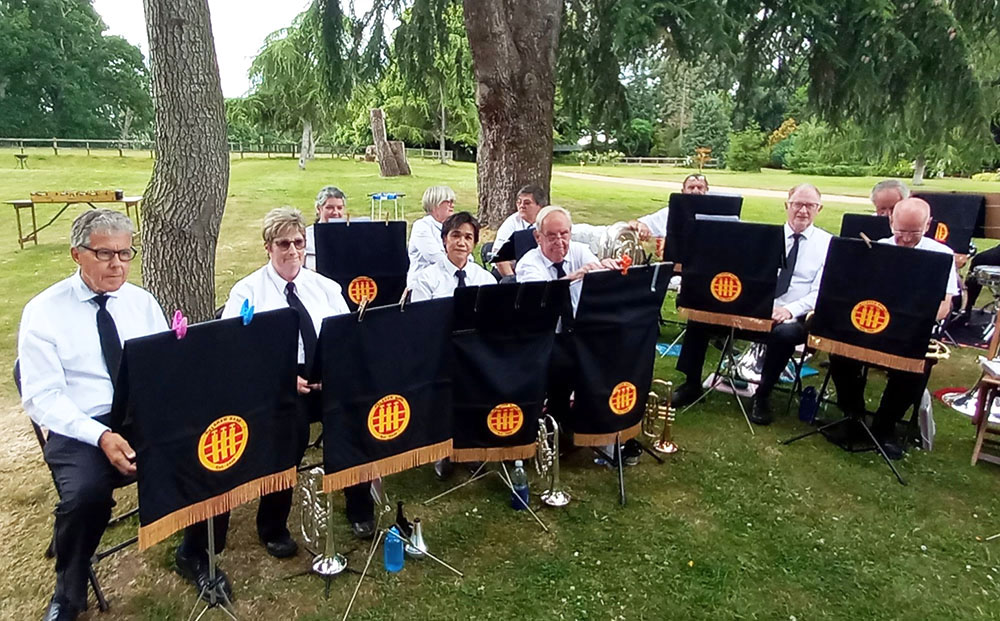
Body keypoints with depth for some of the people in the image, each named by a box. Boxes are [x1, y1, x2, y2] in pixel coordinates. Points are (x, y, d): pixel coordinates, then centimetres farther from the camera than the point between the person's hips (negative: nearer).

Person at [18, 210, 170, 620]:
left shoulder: (142, 302, 10)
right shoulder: (44, 311, -2)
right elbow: (41, 397, -8)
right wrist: (101, 436, -23)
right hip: (81, 429, -3)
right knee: (85, 494, -33)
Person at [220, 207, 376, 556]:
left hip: (331, 380, 3)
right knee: (294, 425, -31)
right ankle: (273, 528, -6)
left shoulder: (326, 288, 16)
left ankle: (360, 509, 2)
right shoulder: (247, 291, 5)